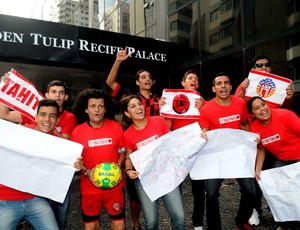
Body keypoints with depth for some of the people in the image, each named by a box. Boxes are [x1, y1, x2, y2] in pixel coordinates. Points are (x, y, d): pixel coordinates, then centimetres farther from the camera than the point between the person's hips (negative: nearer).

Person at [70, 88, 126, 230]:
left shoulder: (116, 127, -6)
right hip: (89, 188, 1)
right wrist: (86, 172, -14)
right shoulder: (77, 132, -7)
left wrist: (117, 168, -11)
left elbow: (123, 151, 5)